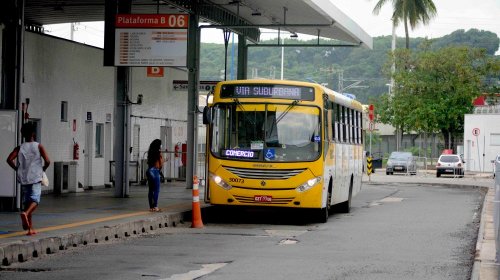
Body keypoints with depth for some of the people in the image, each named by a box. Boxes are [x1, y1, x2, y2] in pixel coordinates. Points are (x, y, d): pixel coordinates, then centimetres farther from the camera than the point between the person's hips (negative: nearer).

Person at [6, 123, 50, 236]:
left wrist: (17, 169, 5)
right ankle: (25, 213, -40)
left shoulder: (19, 148, 3)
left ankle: (30, 228, 15)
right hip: (36, 178, -3)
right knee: (35, 200, -8)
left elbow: (9, 159, -10)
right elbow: (47, 161, -10)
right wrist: (43, 169, 9)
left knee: (27, 201, 13)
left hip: (23, 178, 3)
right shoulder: (38, 146, -1)